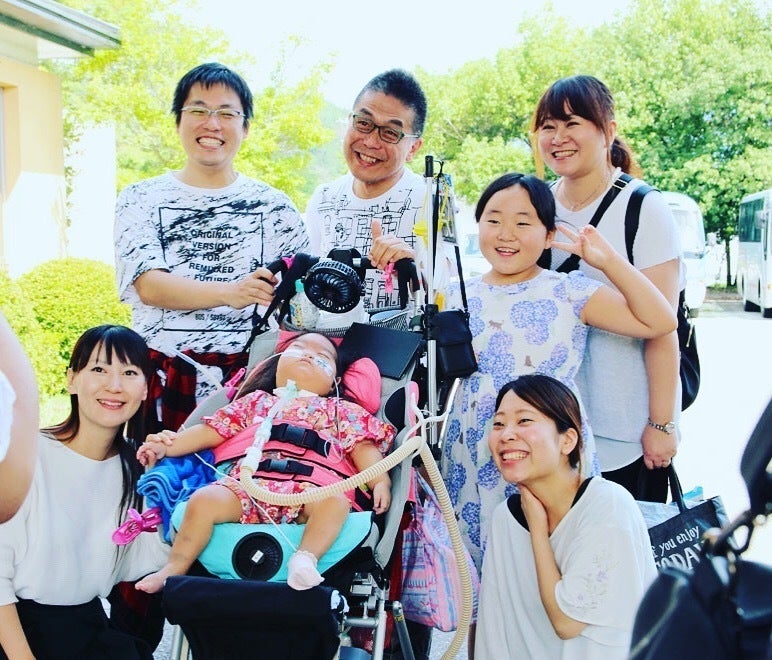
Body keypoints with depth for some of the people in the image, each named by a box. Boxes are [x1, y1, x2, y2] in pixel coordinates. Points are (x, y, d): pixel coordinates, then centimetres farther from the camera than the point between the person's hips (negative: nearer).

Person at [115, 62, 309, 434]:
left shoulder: (273, 206, 10)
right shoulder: (141, 199, 7)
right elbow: (150, 286, -7)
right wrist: (229, 293, -22)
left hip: (250, 378, 1)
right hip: (162, 378, -1)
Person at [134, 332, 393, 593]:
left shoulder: (341, 411, 29)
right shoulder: (256, 402, 33)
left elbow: (363, 446, 16)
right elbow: (211, 431, 28)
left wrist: (380, 481, -3)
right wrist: (167, 446, 16)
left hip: (309, 487, -1)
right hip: (248, 482, 1)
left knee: (335, 501, -34)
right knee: (204, 499, -25)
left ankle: (306, 558, -38)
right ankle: (175, 568, -15)